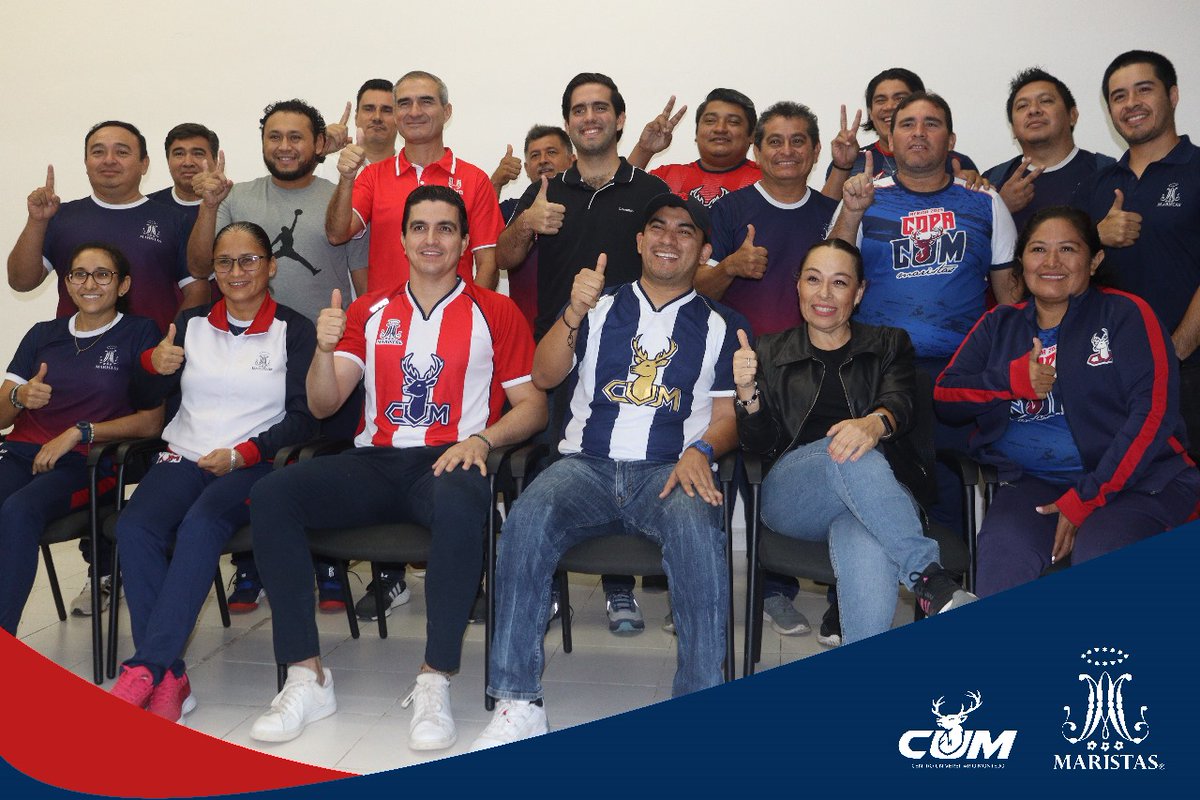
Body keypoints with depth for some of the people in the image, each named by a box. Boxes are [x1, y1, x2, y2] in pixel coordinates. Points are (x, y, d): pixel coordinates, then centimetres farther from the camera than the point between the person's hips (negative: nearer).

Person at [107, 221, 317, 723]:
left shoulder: (294, 330, 6)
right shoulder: (191, 324, 17)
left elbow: (303, 418, -2)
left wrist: (242, 455, -15)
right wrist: (153, 365, -4)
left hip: (256, 463, -3)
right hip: (184, 455, 4)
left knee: (202, 522, -35)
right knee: (134, 527, -28)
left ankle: (145, 668, -34)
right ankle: (169, 679, -29)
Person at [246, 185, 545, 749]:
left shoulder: (494, 313, 9)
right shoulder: (370, 311, 16)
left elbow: (532, 405, 5)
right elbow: (322, 405, 10)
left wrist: (482, 439, -14)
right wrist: (324, 348, -10)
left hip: (450, 461, -3)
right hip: (375, 463, 3)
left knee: (459, 505, -40)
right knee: (271, 495, -23)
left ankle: (435, 682, -28)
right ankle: (306, 677, -18)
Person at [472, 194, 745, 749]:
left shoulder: (721, 325, 17)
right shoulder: (600, 306, 20)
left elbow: (730, 415, 11)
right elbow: (543, 377, 7)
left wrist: (701, 451, -12)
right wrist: (573, 315, -11)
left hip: (670, 470, -1)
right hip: (586, 463, 1)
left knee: (696, 530, -36)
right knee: (527, 521, -31)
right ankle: (517, 704, -26)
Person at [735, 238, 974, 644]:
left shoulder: (888, 346, 20)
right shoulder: (770, 352, 20)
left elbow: (901, 403, -4)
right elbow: (761, 446, 11)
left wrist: (875, 423, -30)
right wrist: (748, 393, -11)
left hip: (879, 492, 0)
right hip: (790, 496, 1)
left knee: (867, 554, -39)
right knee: (847, 455, -37)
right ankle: (931, 580, -38)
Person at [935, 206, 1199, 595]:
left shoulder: (1126, 313, 6)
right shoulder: (1000, 325, 18)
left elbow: (1153, 411, -5)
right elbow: (944, 394, 11)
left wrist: (1087, 497, -12)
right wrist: (1014, 380, -8)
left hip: (1134, 479, -2)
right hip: (1033, 482, 3)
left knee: (1101, 562, -33)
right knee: (1002, 557, -29)